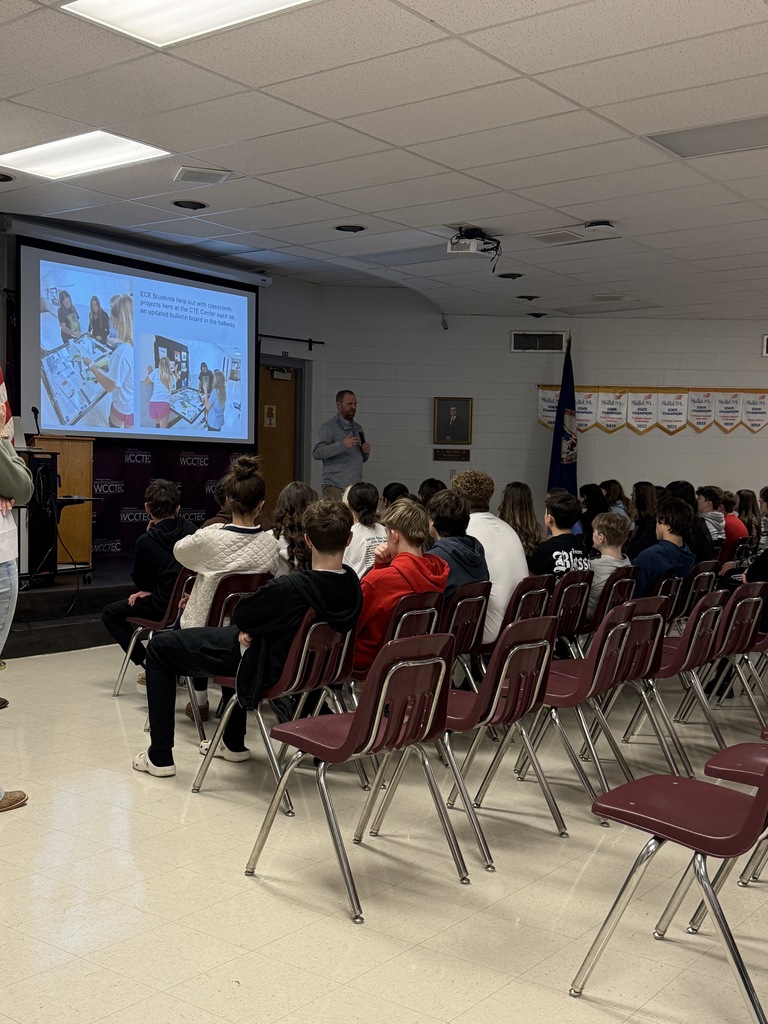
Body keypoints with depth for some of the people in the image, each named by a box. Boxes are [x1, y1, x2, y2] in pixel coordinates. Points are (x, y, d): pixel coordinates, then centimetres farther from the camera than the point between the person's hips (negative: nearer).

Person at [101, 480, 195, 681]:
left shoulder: (146, 541, -15)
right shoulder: (191, 531, -1)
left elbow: (139, 581, 1)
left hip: (165, 607, -6)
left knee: (110, 613, 16)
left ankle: (146, 663, 5)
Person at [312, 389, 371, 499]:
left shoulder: (358, 428, 19)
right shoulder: (328, 426, -3)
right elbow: (317, 453, -15)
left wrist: (366, 452, 2)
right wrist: (342, 445, -23)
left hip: (355, 486, 6)